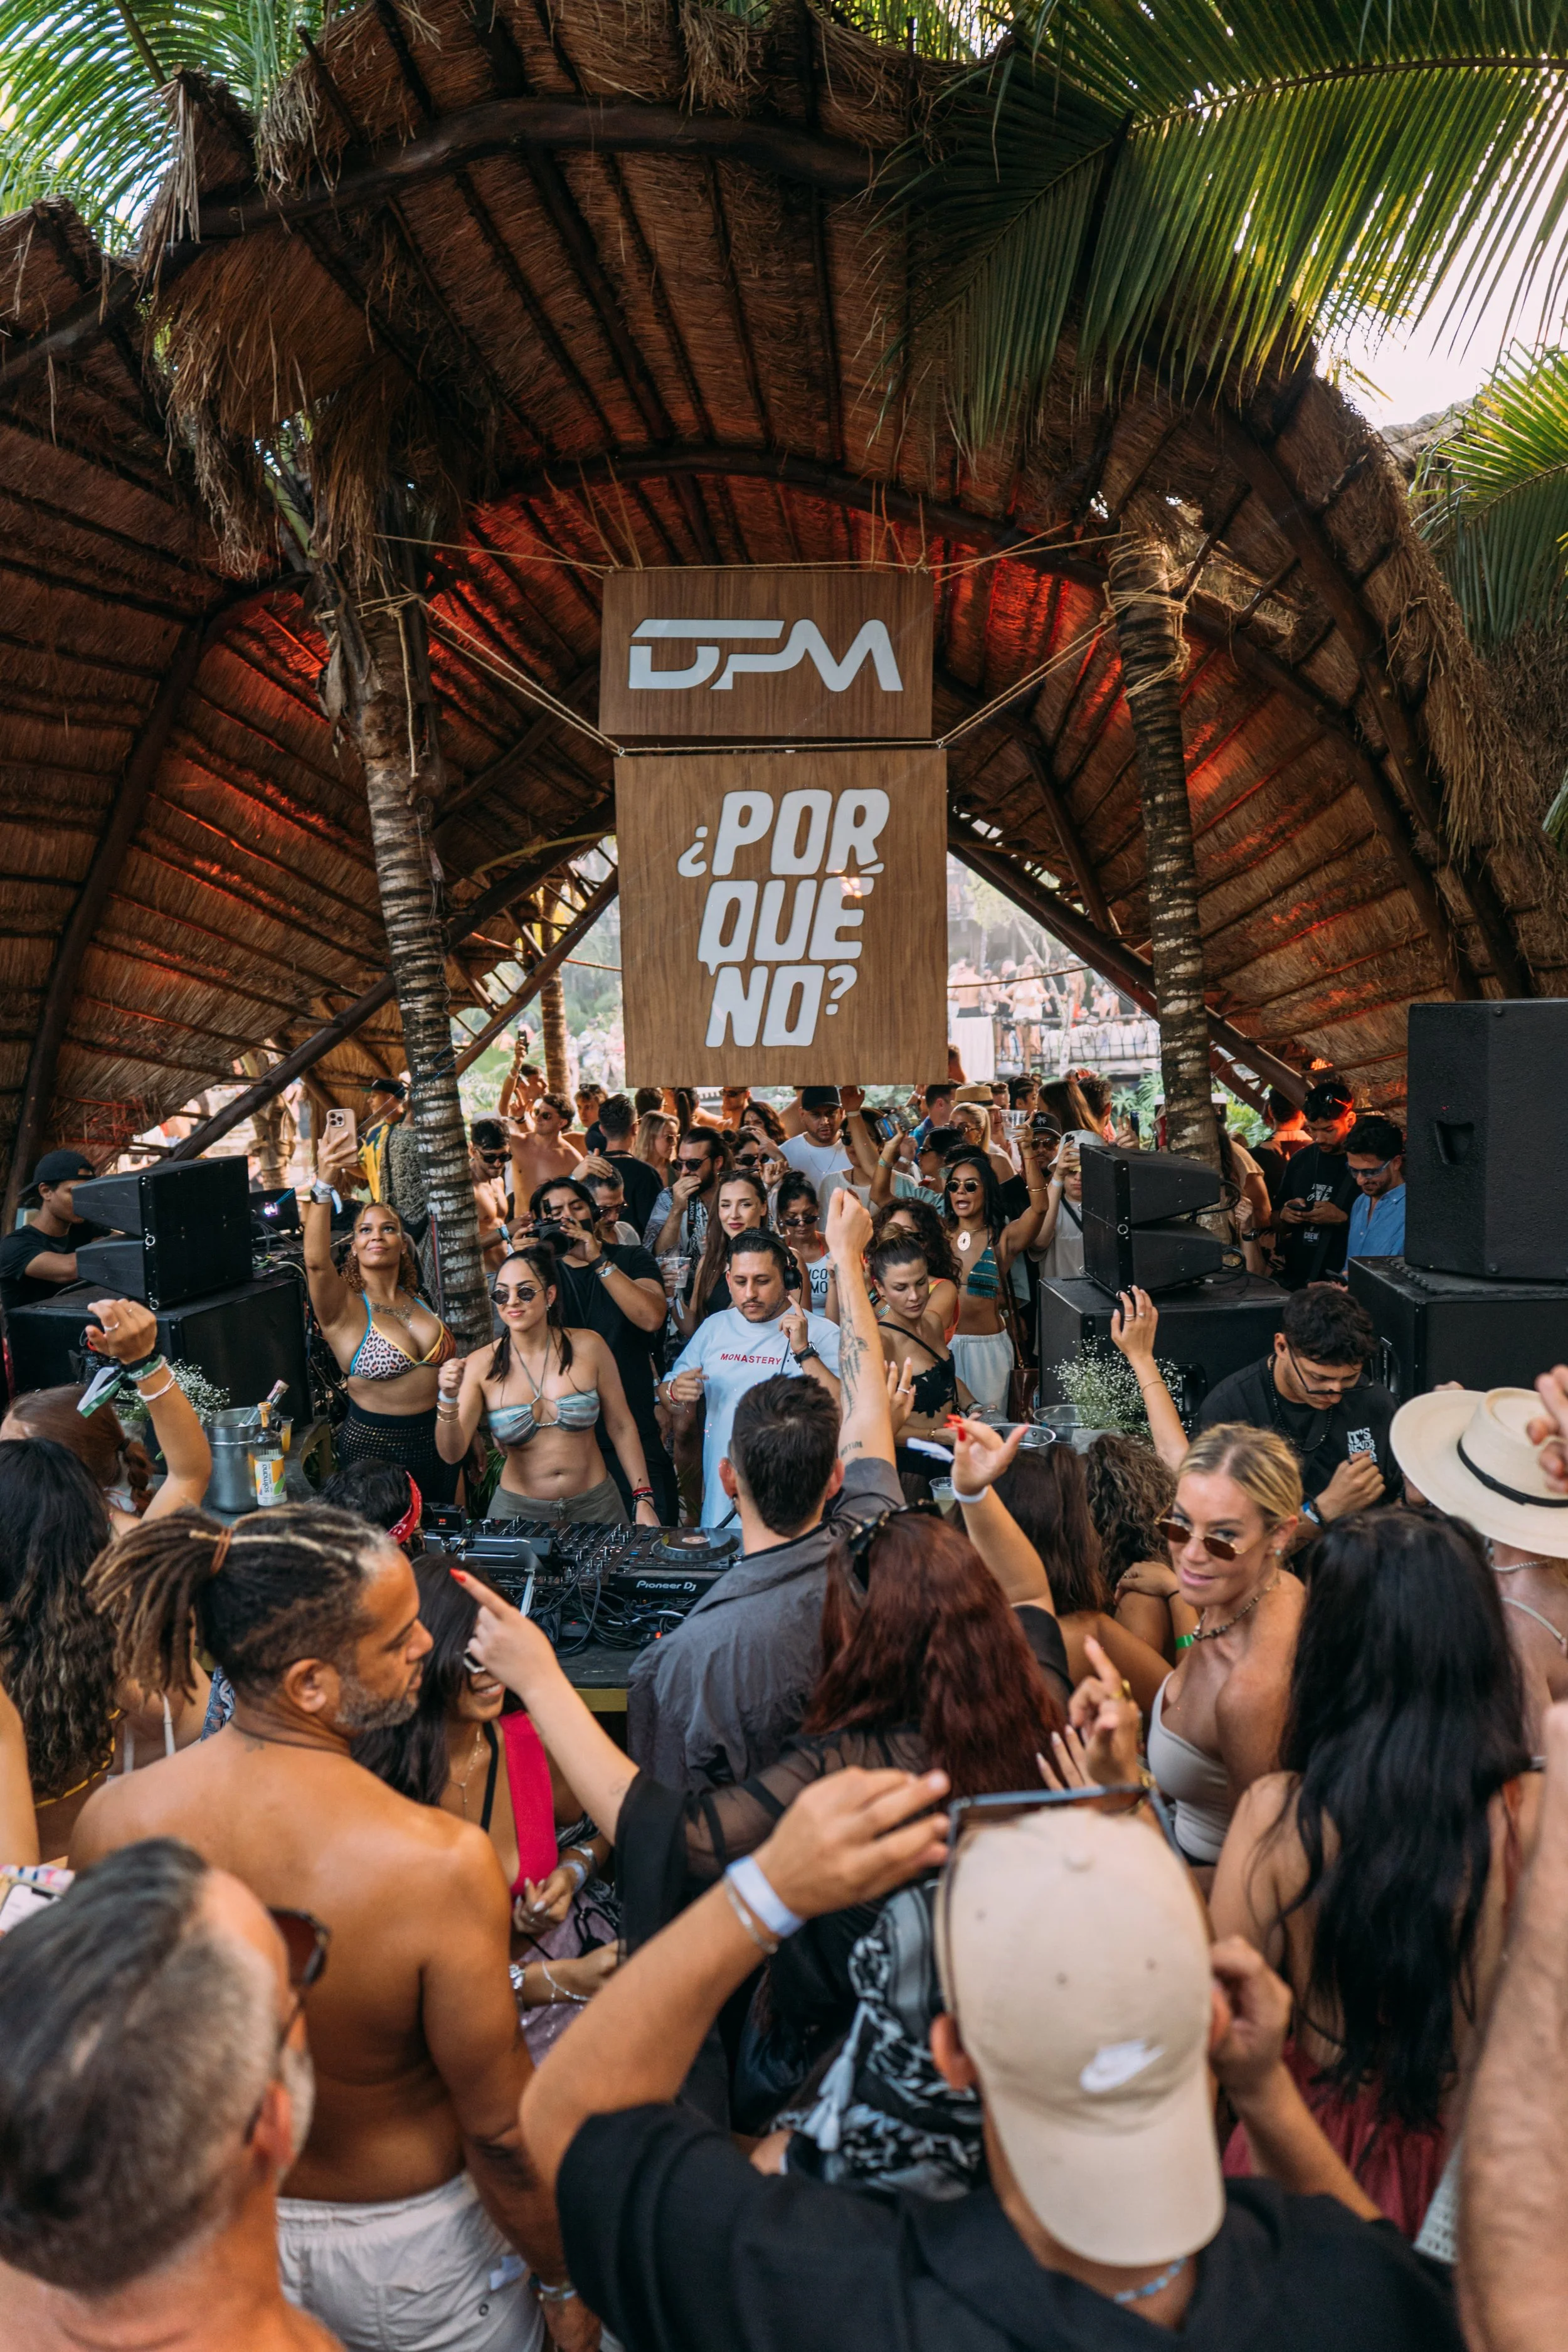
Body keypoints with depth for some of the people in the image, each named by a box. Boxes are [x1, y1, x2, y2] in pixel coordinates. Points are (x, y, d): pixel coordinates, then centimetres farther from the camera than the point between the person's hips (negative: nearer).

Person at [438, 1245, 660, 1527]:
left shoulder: (588, 1347, -7)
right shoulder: (482, 1365, -8)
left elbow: (621, 1427, 0)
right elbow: (452, 1454, -12)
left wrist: (643, 1499, -2)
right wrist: (449, 1400, -29)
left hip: (595, 1505, 1)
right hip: (518, 1511, 0)